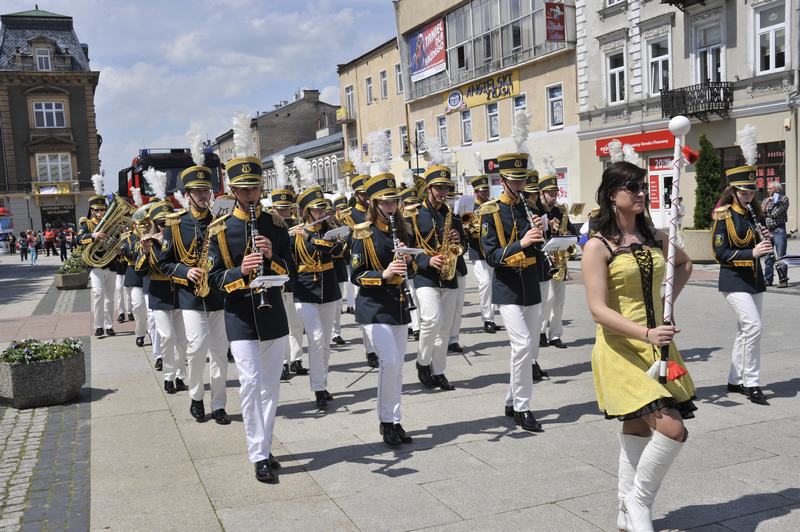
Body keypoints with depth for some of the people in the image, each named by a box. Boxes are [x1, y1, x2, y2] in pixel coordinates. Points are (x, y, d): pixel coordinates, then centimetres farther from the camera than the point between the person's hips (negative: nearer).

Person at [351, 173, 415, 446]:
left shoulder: (400, 230, 9)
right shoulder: (363, 233, -8)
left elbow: (409, 269, 15)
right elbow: (357, 275, -10)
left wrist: (407, 259, -7)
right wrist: (383, 274, -25)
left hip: (398, 304, 6)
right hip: (373, 307, -6)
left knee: (397, 364, 9)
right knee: (390, 361, -15)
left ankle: (394, 421, 20)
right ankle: (385, 421, 1)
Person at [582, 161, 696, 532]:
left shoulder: (655, 237, 6)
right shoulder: (598, 246, -13)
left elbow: (684, 263, 27)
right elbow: (598, 310, -19)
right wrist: (646, 333, -30)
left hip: (657, 347, 7)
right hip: (621, 350, -7)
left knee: (638, 431, 15)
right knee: (672, 429, -17)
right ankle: (639, 500, 8)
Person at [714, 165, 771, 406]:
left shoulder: (753, 213, 10)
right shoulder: (724, 216, -9)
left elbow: (759, 247, 16)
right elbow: (721, 253, -14)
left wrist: (765, 243, -6)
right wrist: (752, 252, -22)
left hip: (755, 279, 7)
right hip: (734, 280, -7)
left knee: (745, 330, 11)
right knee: (753, 325, -17)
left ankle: (735, 381, 21)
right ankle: (751, 383, -8)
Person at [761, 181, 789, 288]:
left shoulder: (784, 199, 0)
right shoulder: (766, 200, 17)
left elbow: (776, 213, -13)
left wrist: (766, 213, -1)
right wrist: (767, 202, -6)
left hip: (779, 230, -5)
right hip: (767, 230, 5)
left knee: (781, 256, -5)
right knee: (768, 257, 8)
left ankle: (783, 280, -3)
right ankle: (768, 279, 15)